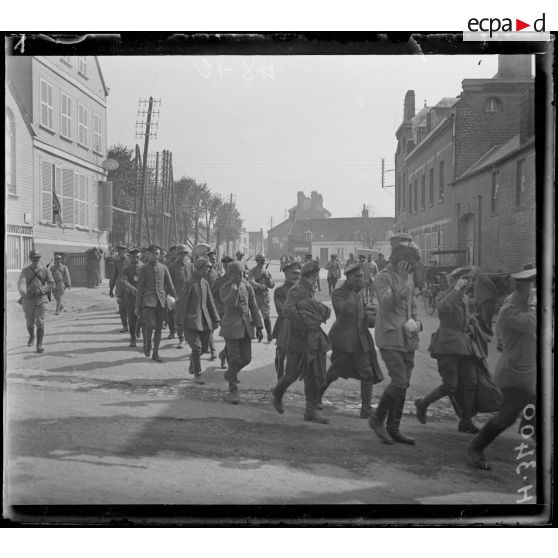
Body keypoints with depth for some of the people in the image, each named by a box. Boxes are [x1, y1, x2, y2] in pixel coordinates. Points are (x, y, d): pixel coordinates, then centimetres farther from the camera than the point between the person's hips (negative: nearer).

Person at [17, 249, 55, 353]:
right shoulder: (25, 271, 2)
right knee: (29, 322, 12)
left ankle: (39, 345, -6)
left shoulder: (45, 270, 2)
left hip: (41, 299, -1)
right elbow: (21, 282, -12)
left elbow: (52, 285, -1)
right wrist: (23, 291, -34)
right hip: (28, 299, 1)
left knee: (40, 322, -10)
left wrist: (40, 290, -16)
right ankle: (31, 336, 43)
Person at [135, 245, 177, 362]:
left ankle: (155, 353, 13)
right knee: (150, 324, -17)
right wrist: (138, 306, 0)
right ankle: (146, 345, 12)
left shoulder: (163, 267, 10)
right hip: (148, 300, -3)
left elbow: (170, 285, 13)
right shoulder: (144, 269, 2)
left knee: (159, 327, 4)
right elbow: (140, 288, 2)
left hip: (161, 301, 3)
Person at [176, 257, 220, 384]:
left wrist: (215, 319, 13)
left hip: (204, 321, 7)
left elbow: (210, 302, 16)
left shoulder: (205, 282, 11)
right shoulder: (190, 283, -11)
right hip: (191, 320, -7)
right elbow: (181, 303, -11)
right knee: (196, 348, -9)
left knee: (203, 346, 11)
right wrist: (180, 321, -14)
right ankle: (197, 375, 1)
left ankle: (192, 367, 34)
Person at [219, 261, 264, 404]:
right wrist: (235, 286, -23)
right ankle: (233, 391, 3)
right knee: (235, 359, -8)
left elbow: (254, 307, 7)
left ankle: (230, 373, 37)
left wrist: (259, 327, 3)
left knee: (246, 358, 7)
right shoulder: (224, 289, -7)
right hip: (231, 328, -5)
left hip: (246, 327, 5)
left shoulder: (247, 286, 5)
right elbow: (230, 303, -30)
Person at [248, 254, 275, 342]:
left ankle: (269, 336, -3)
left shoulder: (266, 272, 10)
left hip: (265, 297, 2)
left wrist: (267, 278, -9)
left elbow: (272, 285, 10)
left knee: (266, 316, -6)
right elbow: (252, 282, -20)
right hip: (255, 296, -2)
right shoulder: (252, 271, -2)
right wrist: (259, 286, -38)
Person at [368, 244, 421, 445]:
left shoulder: (408, 279, 15)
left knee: (403, 385, 8)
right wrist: (401, 281, -20)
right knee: (399, 382, -13)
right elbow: (387, 303, -22)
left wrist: (415, 321, 6)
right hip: (390, 338, -8)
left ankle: (393, 428, 18)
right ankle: (377, 419, 7)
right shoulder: (383, 277, -8)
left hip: (408, 339, 8)